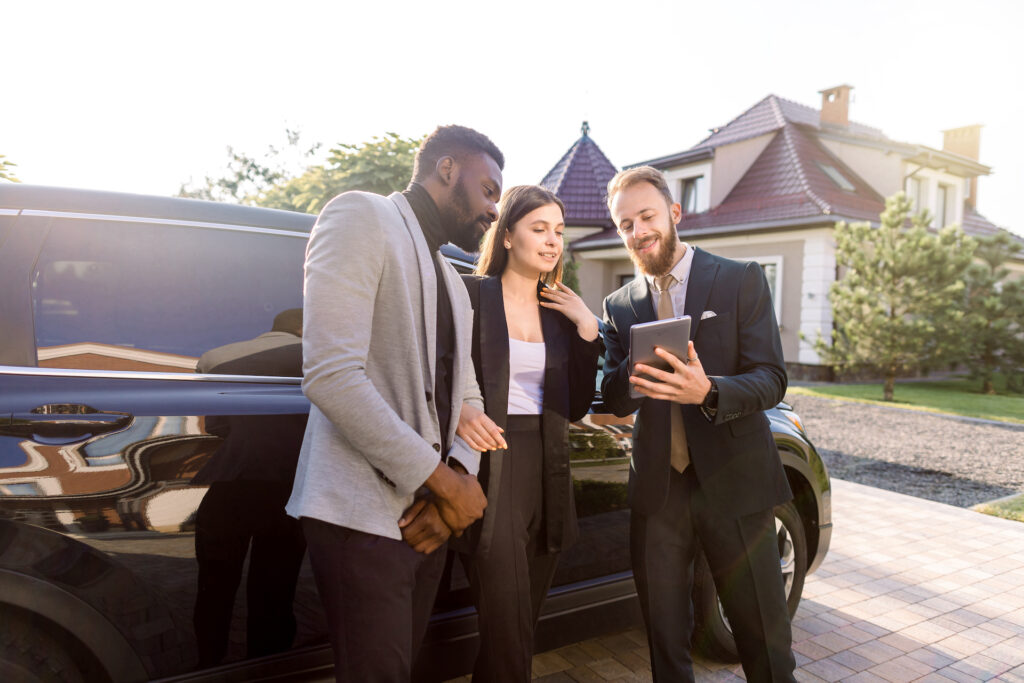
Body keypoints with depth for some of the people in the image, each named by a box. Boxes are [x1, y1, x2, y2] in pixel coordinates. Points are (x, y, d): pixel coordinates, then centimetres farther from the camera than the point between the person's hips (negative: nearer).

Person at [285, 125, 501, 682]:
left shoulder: (452, 283, 20)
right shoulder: (361, 216, -7)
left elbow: (467, 397, 15)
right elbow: (330, 377, -20)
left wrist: (458, 482, -6)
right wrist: (447, 483, -16)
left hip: (426, 517, 8)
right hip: (363, 516, -8)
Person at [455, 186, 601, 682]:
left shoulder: (560, 312, 12)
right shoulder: (470, 294, -3)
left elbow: (575, 408, 7)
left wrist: (587, 331, 0)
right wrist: (457, 411, -25)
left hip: (546, 470, 6)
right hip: (489, 464, -5)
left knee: (523, 621, 16)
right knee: (507, 626, -5)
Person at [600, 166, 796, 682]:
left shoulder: (741, 280, -1)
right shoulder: (620, 305, 7)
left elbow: (771, 380, -8)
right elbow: (614, 401, 0)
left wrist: (707, 391, -29)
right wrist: (635, 371, -23)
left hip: (733, 484, -2)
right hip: (657, 489, 3)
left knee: (764, 638, 11)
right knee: (664, 639, 17)